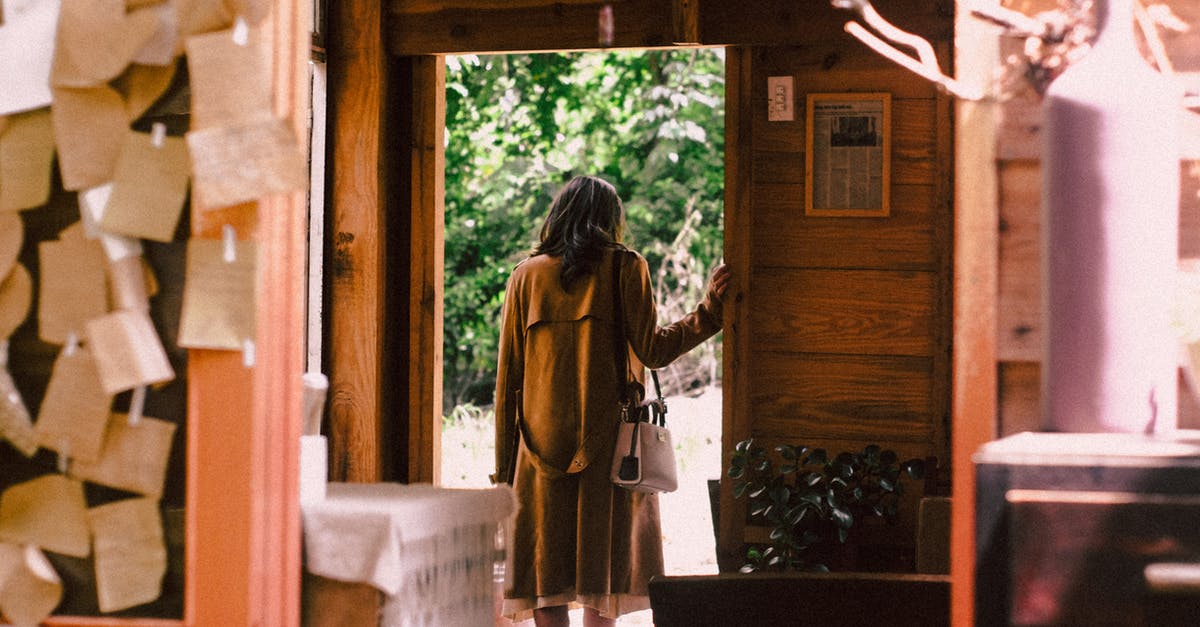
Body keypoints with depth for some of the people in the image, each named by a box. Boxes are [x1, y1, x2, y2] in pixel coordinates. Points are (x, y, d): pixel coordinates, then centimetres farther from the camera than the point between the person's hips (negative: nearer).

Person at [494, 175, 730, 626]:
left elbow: (508, 374, 6)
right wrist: (709, 310, 2)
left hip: (543, 438, 2)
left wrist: (504, 462, 10)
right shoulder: (624, 268, 1)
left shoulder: (527, 275, 7)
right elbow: (652, 351, -6)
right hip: (607, 438, -1)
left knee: (547, 572, 4)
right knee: (602, 566, 3)